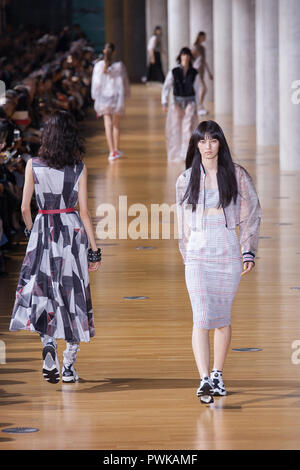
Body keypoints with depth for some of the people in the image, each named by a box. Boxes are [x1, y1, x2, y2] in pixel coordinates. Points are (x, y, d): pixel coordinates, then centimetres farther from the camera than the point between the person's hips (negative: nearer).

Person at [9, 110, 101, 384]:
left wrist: (31, 230, 19)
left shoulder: (33, 165, -3)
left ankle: (48, 344, -22)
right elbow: (84, 212, -4)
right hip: (73, 230, 0)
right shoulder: (79, 168, -3)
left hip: (43, 231, 0)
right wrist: (94, 249, 1)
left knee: (43, 292, 6)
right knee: (73, 295, 8)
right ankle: (69, 365, 10)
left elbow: (25, 207, 0)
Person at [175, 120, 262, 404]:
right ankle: (204, 380, -20)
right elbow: (183, 222, 14)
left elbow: (251, 215, 6)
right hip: (198, 253, 0)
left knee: (223, 317, 7)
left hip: (228, 251, 0)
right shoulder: (186, 179, 8)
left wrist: (249, 252, 0)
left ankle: (217, 375, 22)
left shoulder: (236, 175, 4)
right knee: (201, 317, -13)